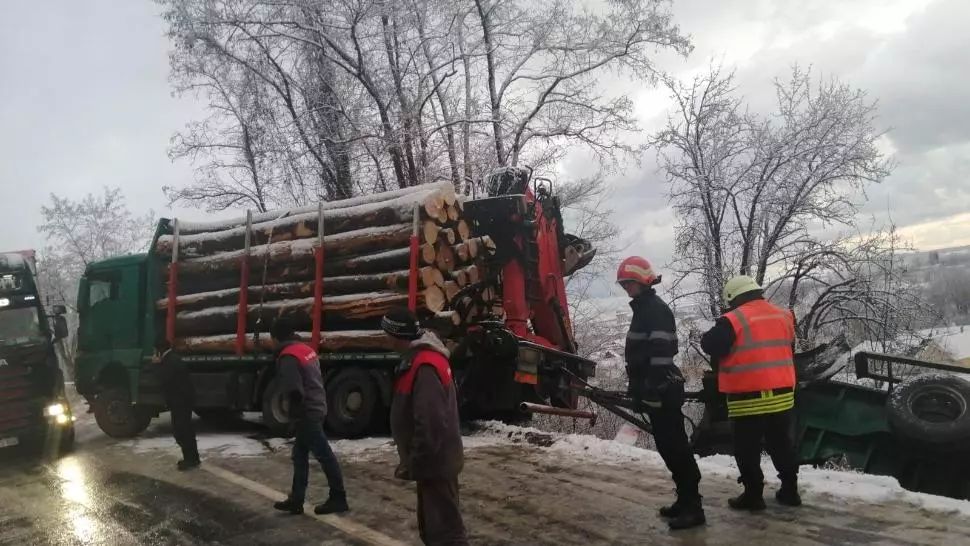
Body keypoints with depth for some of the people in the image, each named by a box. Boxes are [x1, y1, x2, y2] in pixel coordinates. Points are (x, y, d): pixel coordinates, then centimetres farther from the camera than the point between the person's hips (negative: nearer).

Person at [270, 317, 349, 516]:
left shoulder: (288, 357, -18)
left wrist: (295, 414, -12)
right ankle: (296, 500, 20)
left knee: (324, 455, -2)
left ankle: (338, 498, 7)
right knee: (300, 456, 14)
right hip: (316, 408, 10)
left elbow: (294, 390, -24)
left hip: (306, 413, -10)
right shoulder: (306, 349, 11)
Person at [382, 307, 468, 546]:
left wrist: (414, 464, -19)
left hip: (434, 464, -10)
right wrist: (415, 462, 20)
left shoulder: (425, 367, -23)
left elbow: (430, 424, -28)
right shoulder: (423, 358, 10)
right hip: (434, 462, 10)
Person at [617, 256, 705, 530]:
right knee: (668, 446, 13)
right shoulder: (643, 309, 19)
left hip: (663, 389, -10)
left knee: (675, 446, -8)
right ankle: (685, 500, 20)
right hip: (655, 389, 10)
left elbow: (661, 354, -22)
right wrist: (638, 388, 25)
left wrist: (653, 389, -25)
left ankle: (693, 507, -4)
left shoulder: (656, 309, -13)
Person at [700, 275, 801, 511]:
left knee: (747, 449, 6)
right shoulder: (784, 316, 8)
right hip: (782, 394, 6)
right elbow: (789, 350, 19)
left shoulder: (734, 320, -13)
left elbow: (709, 344, -12)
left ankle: (753, 495, 10)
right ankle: (790, 490, 27)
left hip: (749, 398, -6)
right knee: (781, 444, 19)